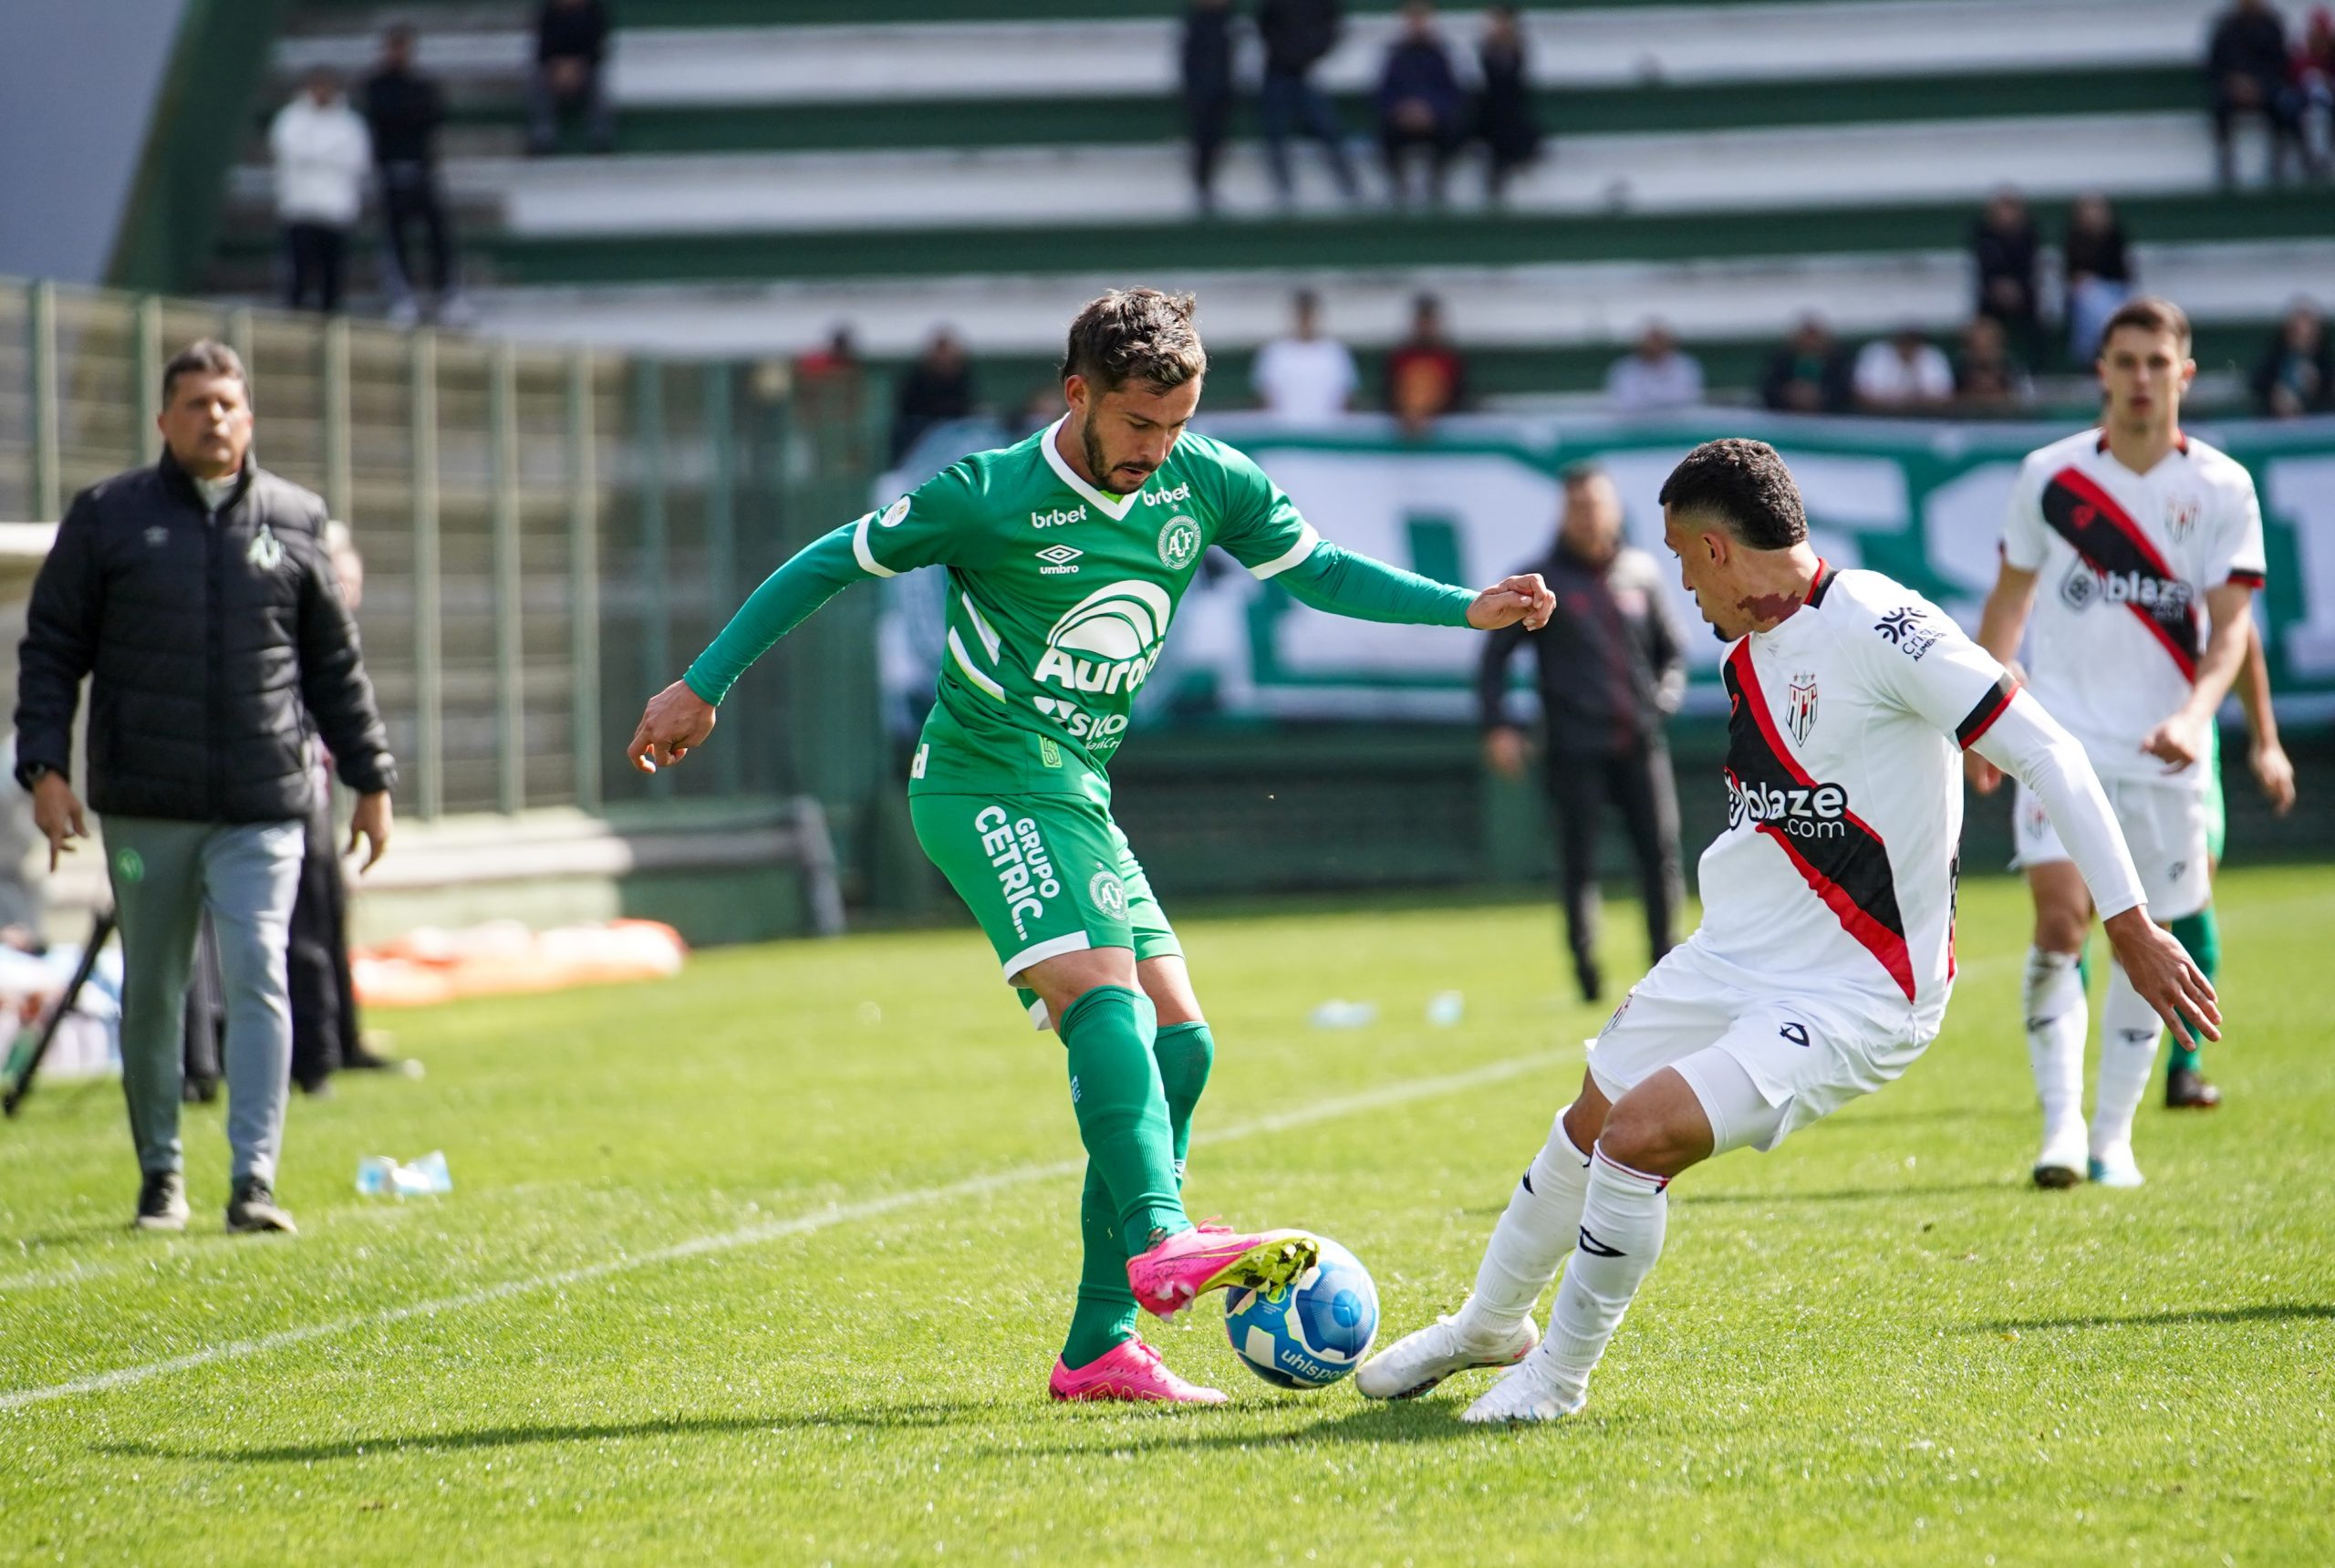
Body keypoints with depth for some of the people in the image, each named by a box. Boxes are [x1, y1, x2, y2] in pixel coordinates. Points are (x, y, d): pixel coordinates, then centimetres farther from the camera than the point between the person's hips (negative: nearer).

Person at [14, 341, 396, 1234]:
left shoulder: (294, 521, 10)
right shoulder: (108, 518, 5)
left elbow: (335, 665, 16)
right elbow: (51, 649, 6)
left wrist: (371, 780, 16)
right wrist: (44, 767, -5)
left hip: (263, 808, 0)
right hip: (145, 808, 0)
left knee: (257, 979, -11)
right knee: (151, 993, 7)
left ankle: (253, 1179, -14)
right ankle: (159, 1174, 20)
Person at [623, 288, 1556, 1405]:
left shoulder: (1207, 484, 3)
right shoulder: (988, 499, -13)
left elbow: (1315, 569, 16)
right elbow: (828, 566, -3)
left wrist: (1468, 610, 4)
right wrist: (700, 687, 0)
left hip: (1078, 797, 7)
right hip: (987, 787, -7)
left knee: (1175, 1045, -1)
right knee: (1105, 995, -28)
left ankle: (1100, 1350, 0)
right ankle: (1160, 1244, -46)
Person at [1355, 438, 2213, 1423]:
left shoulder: (1875, 624, -21)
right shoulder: (1749, 652, 7)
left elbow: (2046, 753, -21)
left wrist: (2130, 925, -24)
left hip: (1855, 1000, -9)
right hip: (1728, 961, 9)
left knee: (1640, 1135, -21)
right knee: (1585, 1128, 18)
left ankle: (1560, 1374, 0)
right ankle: (1489, 1327, 45)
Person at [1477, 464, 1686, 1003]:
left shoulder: (1642, 572, 10)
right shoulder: (1540, 581, 1)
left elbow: (1673, 647, 21)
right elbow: (1495, 657, 3)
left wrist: (1665, 697, 3)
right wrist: (1498, 726, -7)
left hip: (1641, 743, 3)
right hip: (1576, 749, -3)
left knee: (1661, 853, -1)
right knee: (1579, 862, -4)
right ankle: (1587, 972, -1)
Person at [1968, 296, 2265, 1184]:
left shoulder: (2221, 489, -2)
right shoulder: (2049, 476, 2)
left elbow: (2230, 621, -7)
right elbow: (2010, 597, 13)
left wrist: (2193, 714, -24)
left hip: (2163, 754, 0)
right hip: (2063, 739, 0)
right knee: (2060, 921, -16)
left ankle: (2113, 1134, 17)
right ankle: (2061, 1122, -14)